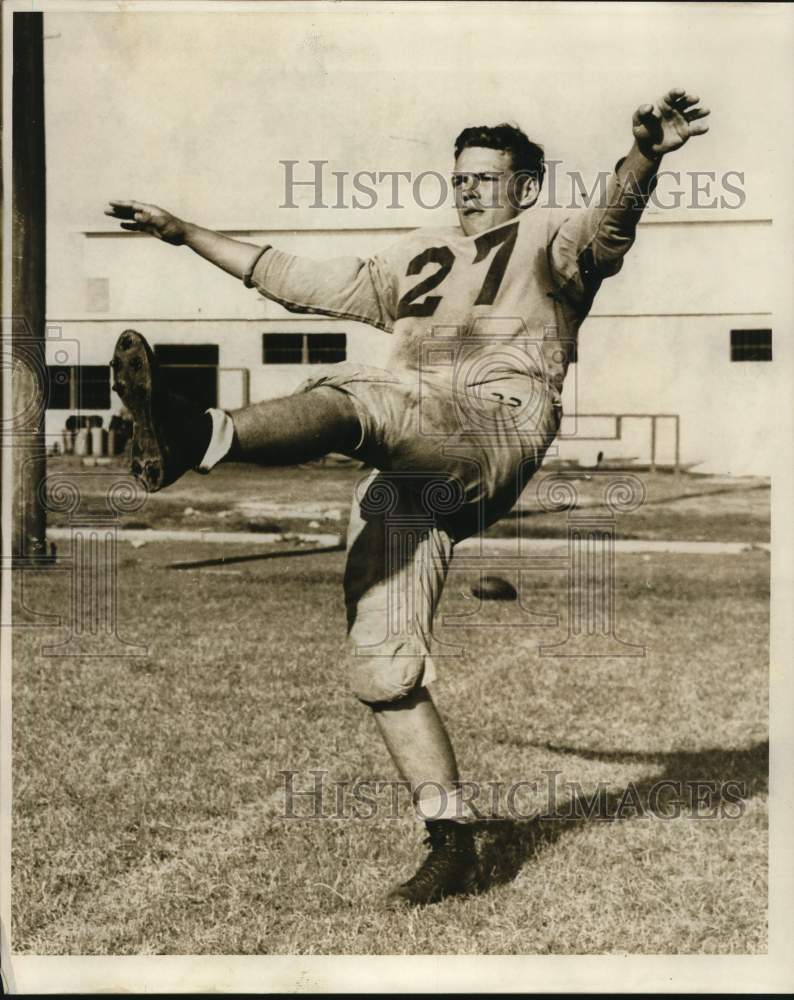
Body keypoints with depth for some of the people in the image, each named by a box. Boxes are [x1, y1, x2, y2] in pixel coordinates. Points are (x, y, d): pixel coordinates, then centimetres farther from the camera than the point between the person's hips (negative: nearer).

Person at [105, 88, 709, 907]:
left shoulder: (549, 239, 17)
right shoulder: (418, 259, 35)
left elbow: (609, 225, -7)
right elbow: (300, 282, 38)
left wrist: (644, 155, -30)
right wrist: (184, 233, 38)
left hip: (495, 433, -6)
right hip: (408, 473, 6)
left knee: (347, 396, -33)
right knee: (382, 663, -4)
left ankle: (195, 437, -57)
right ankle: (452, 846, 1)